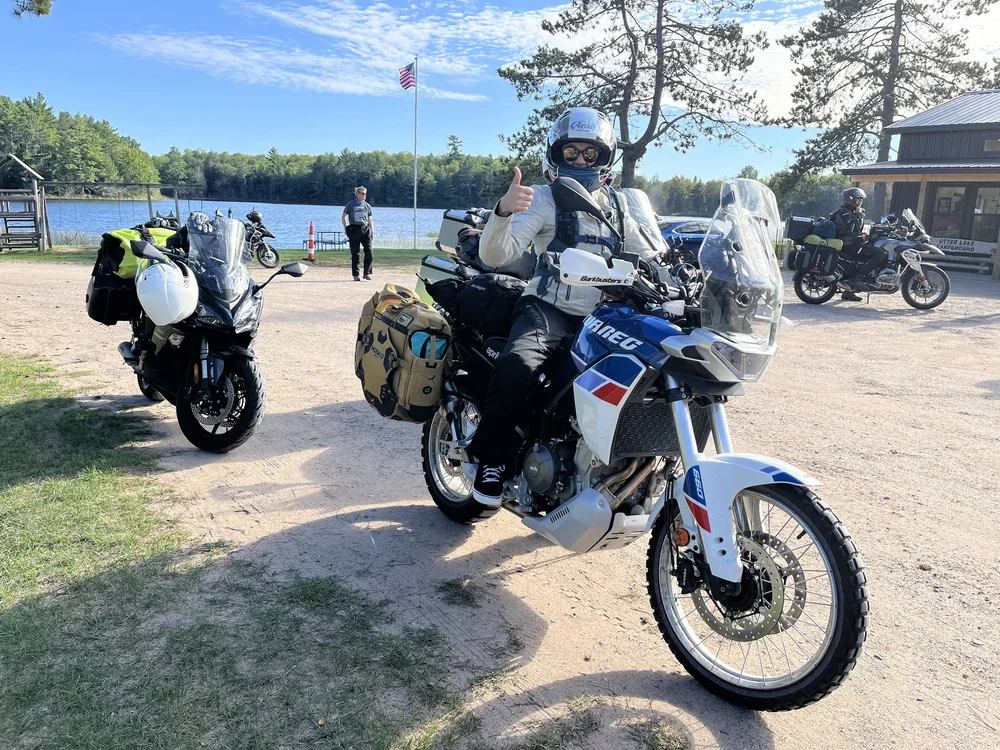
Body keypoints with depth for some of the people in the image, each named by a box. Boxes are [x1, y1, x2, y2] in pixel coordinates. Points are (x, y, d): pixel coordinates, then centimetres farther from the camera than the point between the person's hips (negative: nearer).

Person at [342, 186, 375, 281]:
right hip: (354, 229, -2)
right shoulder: (350, 204, 5)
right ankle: (356, 275, 6)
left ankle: (367, 273, 1)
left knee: (369, 251, -8)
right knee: (355, 253, 0)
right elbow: (343, 216, 11)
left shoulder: (367, 205, 13)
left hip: (365, 229, 2)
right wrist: (345, 228, 4)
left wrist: (372, 231, 9)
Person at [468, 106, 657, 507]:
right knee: (516, 367, -34)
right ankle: (492, 459, -9)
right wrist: (503, 211, -30)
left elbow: (648, 257, 19)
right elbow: (495, 255, -11)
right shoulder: (543, 198, 2)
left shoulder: (619, 204, 19)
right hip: (548, 310, -5)